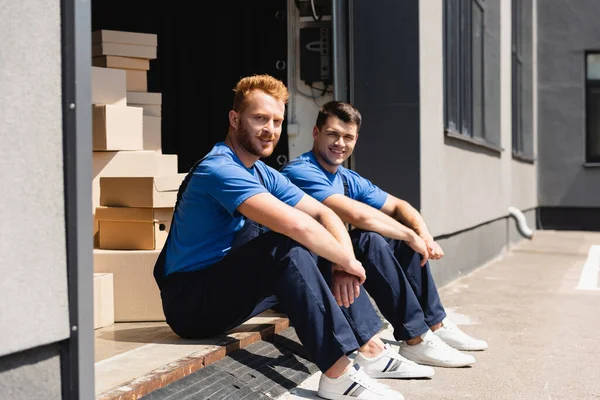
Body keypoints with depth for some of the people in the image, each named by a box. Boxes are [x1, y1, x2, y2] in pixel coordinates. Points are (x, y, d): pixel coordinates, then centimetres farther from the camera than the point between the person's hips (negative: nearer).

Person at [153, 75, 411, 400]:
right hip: (190, 303, -9)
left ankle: (370, 348, 2)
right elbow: (294, 224, -33)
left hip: (229, 289, 9)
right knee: (287, 247, -29)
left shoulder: (264, 174, 9)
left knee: (320, 247, 4)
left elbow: (323, 213, 5)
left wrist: (344, 259, -14)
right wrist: (347, 261, -19)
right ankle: (338, 374, -29)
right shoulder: (220, 169, -21)